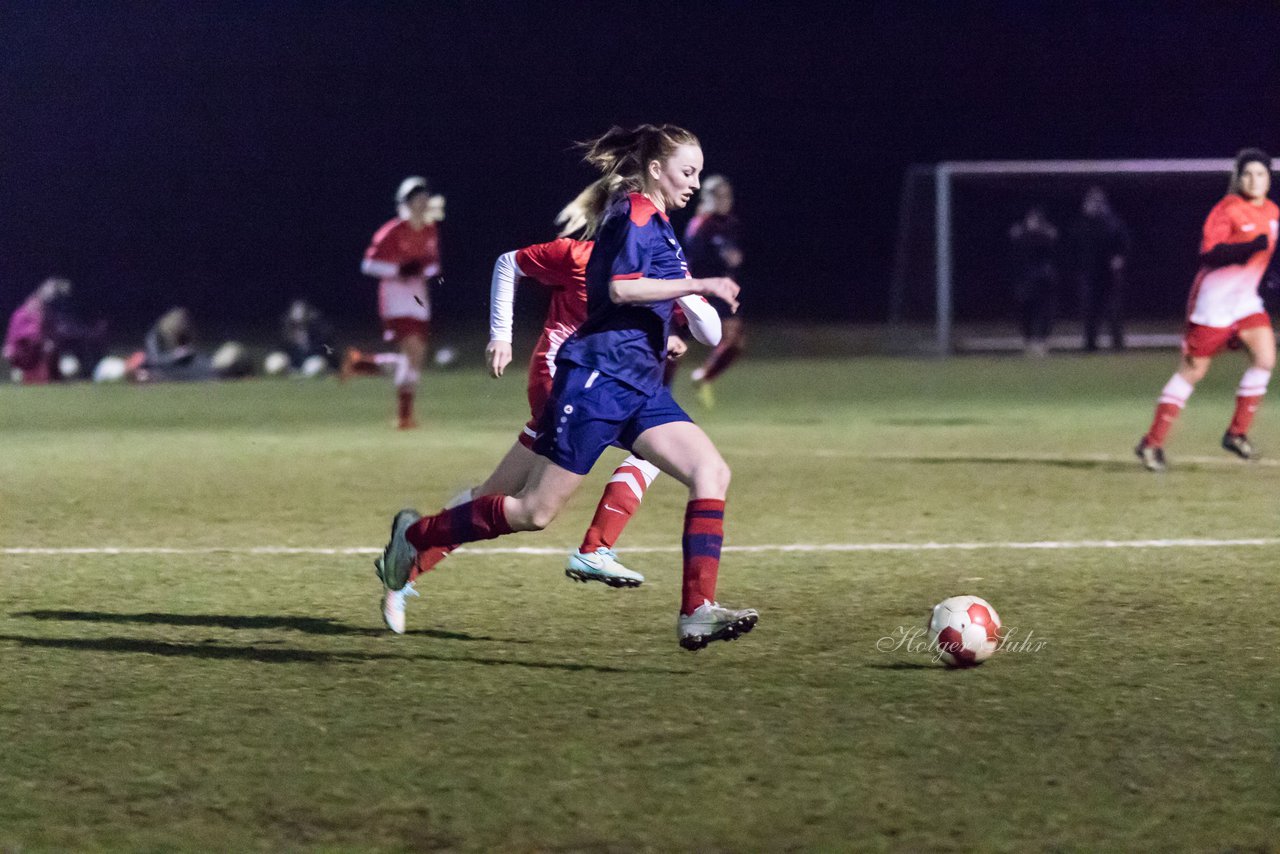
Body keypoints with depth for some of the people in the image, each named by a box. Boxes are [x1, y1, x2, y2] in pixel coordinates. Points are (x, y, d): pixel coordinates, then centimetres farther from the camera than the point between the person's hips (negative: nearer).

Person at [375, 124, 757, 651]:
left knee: (712, 474, -9)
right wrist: (697, 285, -22)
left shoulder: (653, 222, 19)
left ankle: (698, 613, -16)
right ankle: (416, 534, 15)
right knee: (535, 512, -4)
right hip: (599, 375, -9)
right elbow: (620, 288, -23)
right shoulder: (635, 213, -9)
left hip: (638, 386, 9)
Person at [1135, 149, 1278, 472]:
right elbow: (1208, 254, -24)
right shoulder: (1227, 210, -15)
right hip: (1214, 300, -6)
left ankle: (1237, 433, -1)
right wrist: (1250, 247, -34)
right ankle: (1152, 443, 6)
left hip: (1246, 300, 6)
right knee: (1192, 371, -2)